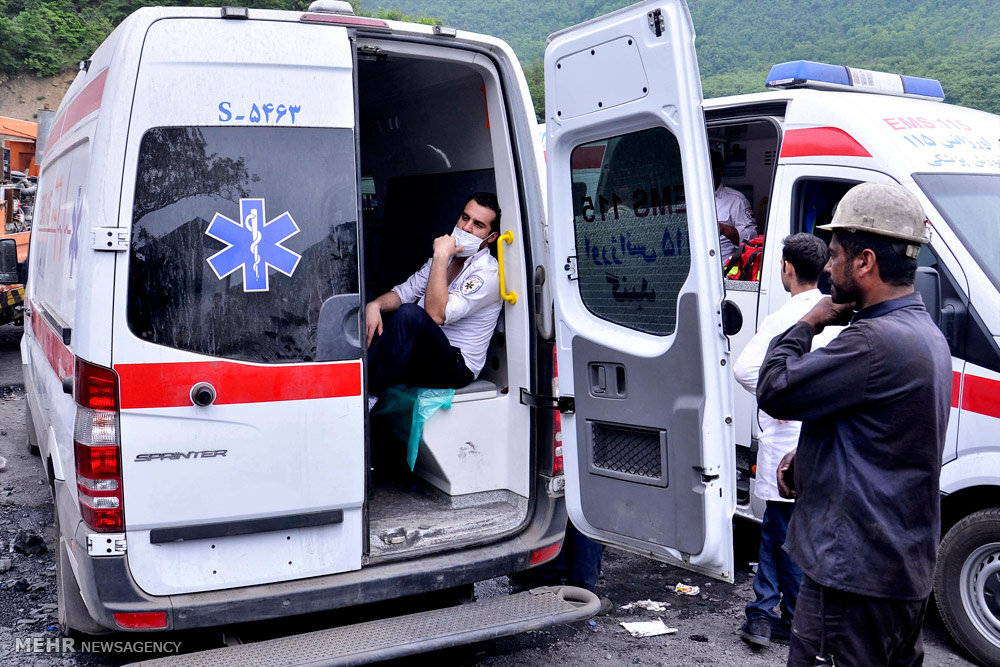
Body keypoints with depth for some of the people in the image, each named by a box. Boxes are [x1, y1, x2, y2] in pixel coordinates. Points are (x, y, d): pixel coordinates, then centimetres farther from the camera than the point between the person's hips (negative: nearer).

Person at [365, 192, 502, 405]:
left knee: (410, 314, -34)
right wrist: (375, 305, -9)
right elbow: (404, 292, 13)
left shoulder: (488, 273, -12)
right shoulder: (446, 257, 15)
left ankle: (366, 395, -26)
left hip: (456, 365, -8)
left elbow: (436, 314, -23)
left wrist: (440, 257, -21)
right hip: (419, 357, 8)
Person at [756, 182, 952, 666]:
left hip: (852, 571, -11)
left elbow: (774, 390, -19)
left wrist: (808, 323, -4)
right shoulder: (925, 333, 12)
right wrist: (802, 459, 6)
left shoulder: (876, 341, -24)